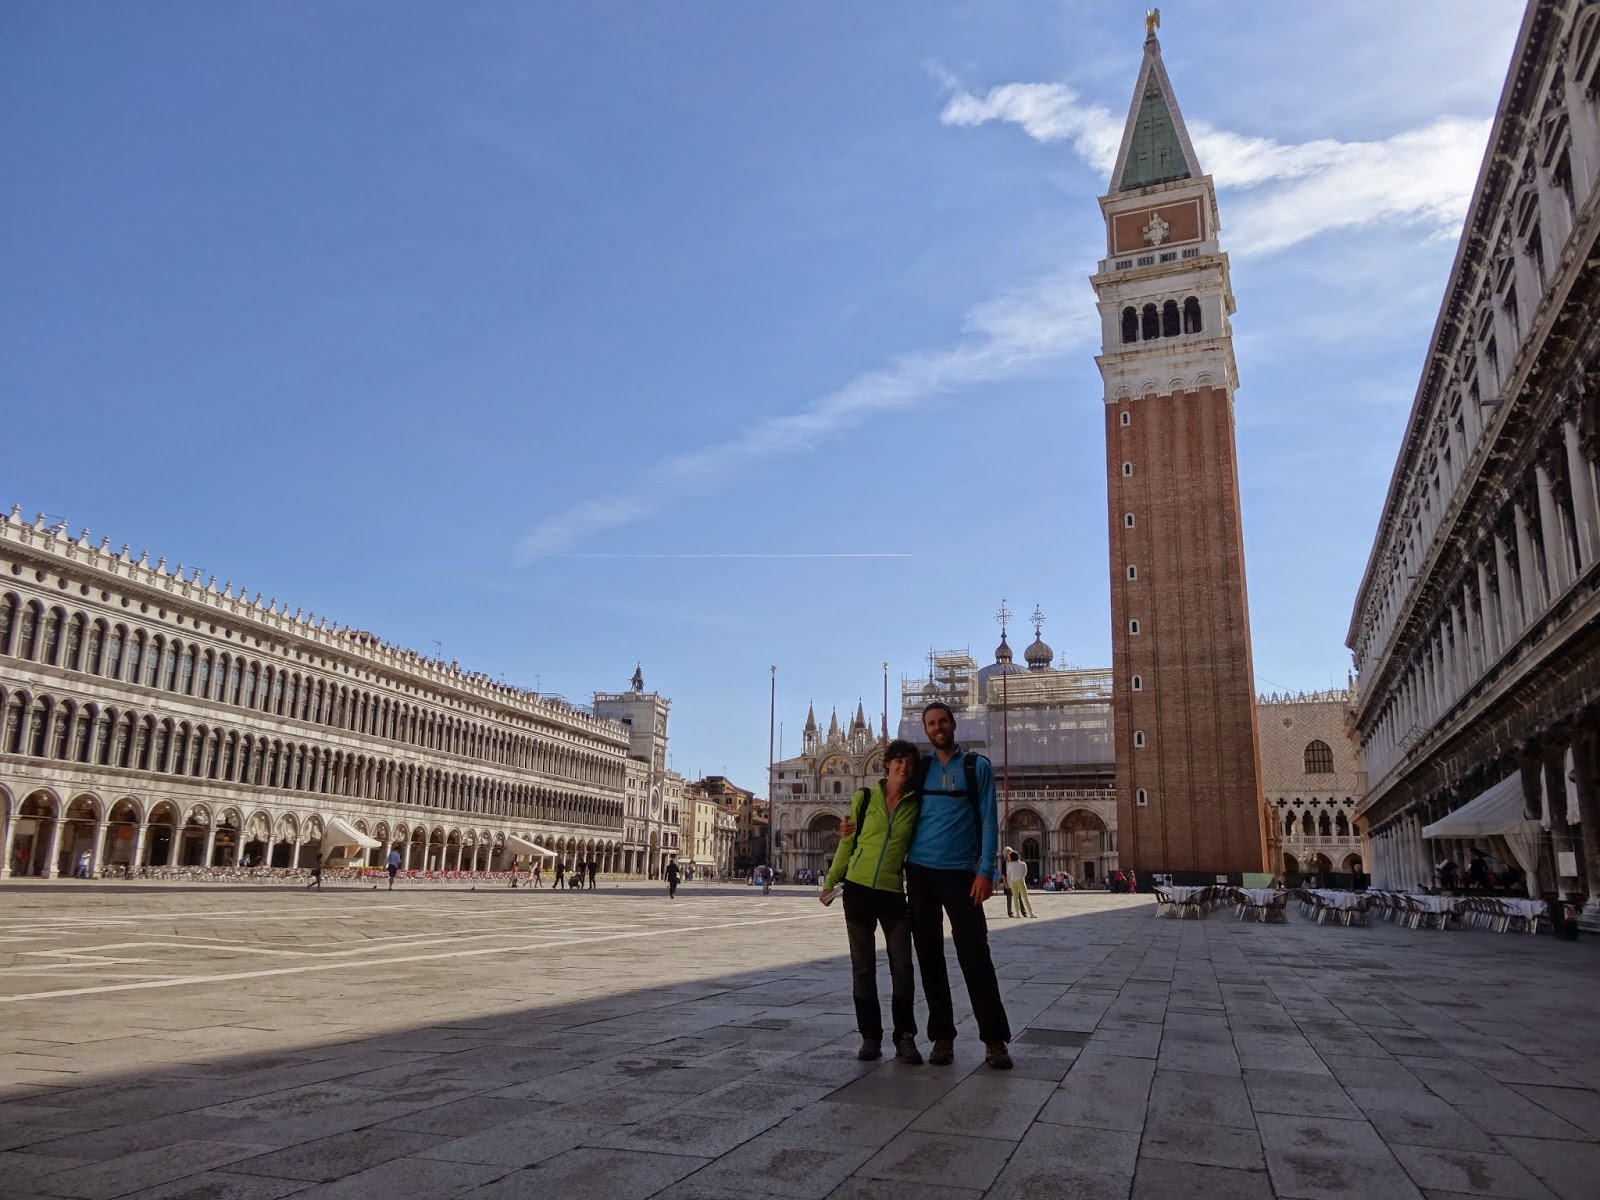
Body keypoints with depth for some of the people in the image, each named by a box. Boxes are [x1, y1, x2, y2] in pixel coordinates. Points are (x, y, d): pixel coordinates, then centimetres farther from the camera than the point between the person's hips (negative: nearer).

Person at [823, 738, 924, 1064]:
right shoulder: (864, 798, 2)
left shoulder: (916, 804, 3)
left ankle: (905, 1038, 10)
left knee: (902, 967, -3)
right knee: (863, 967, 5)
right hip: (858, 889, 0)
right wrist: (830, 882, 8)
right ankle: (870, 1037, 15)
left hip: (894, 892, 0)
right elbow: (847, 843, 8)